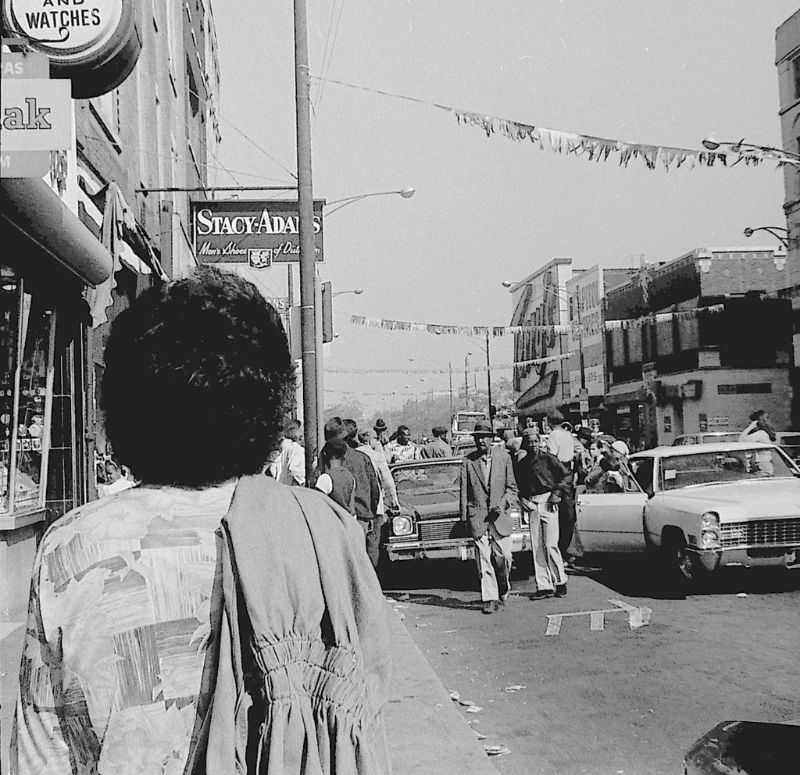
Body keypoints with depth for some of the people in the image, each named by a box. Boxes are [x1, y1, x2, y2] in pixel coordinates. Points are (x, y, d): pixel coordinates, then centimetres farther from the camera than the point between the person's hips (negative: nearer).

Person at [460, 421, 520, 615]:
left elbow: (511, 487, 6)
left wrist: (503, 504, -11)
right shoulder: (468, 461, 3)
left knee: (503, 558, 1)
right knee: (484, 560, -3)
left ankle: (503, 590, 28)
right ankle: (489, 599, 3)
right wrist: (464, 518, 2)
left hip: (500, 515, 0)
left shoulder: (503, 457, 4)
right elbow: (464, 492, 6)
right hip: (478, 517, 0)